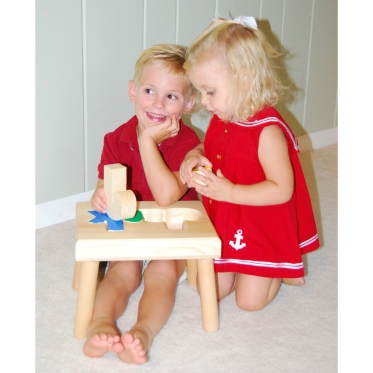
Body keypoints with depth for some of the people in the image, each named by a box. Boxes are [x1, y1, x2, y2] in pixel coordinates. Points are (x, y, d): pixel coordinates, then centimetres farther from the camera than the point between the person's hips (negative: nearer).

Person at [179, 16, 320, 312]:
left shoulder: (267, 131, -27)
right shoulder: (221, 120, -1)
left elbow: (282, 189, -28)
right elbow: (210, 151, 17)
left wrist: (229, 192, -34)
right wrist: (194, 157, -8)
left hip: (261, 229, -7)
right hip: (223, 226, 7)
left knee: (249, 300, -2)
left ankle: (278, 270, 25)